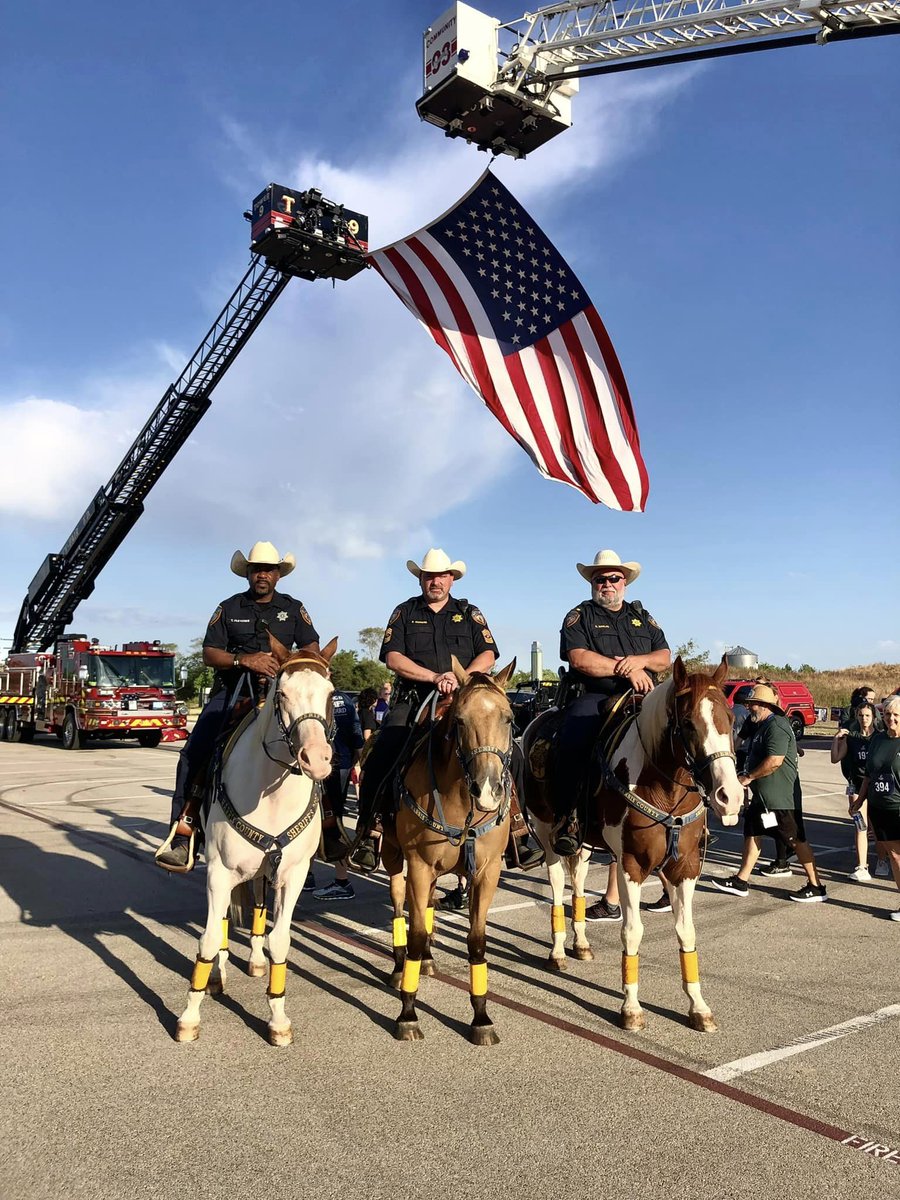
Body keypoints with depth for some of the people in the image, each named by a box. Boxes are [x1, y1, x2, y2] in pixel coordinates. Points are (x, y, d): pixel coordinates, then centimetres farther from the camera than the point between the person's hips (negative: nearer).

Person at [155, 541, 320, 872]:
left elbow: (312, 649, 7)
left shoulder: (293, 608, 12)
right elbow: (209, 653, 2)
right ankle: (183, 835, -16)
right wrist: (245, 660, -17)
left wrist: (283, 665, -13)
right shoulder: (230, 608, 10)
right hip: (231, 692, 0)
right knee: (194, 754, -18)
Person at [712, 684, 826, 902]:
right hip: (762, 796, 11)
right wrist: (746, 777, 10)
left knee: (796, 840, -2)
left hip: (781, 796, -11)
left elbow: (775, 761, -28)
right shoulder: (761, 726, 14)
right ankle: (741, 882, 19)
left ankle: (816, 887, 8)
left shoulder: (776, 725, -18)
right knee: (752, 834, 12)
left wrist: (749, 777, -18)